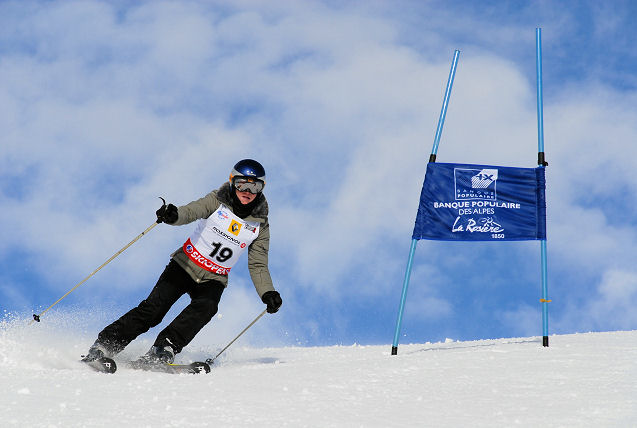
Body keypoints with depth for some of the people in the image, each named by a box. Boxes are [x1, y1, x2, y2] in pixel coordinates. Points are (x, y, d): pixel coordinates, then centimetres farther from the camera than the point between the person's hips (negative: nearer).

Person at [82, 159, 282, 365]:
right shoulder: (217, 201, -5)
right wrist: (173, 215, -46)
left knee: (205, 307, -30)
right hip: (185, 266, -2)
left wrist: (268, 294, -13)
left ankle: (163, 350, -36)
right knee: (153, 308, -17)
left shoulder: (260, 225, 0)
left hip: (213, 280, 2)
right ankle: (104, 344, -14)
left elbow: (258, 266, 3)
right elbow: (189, 212, -22)